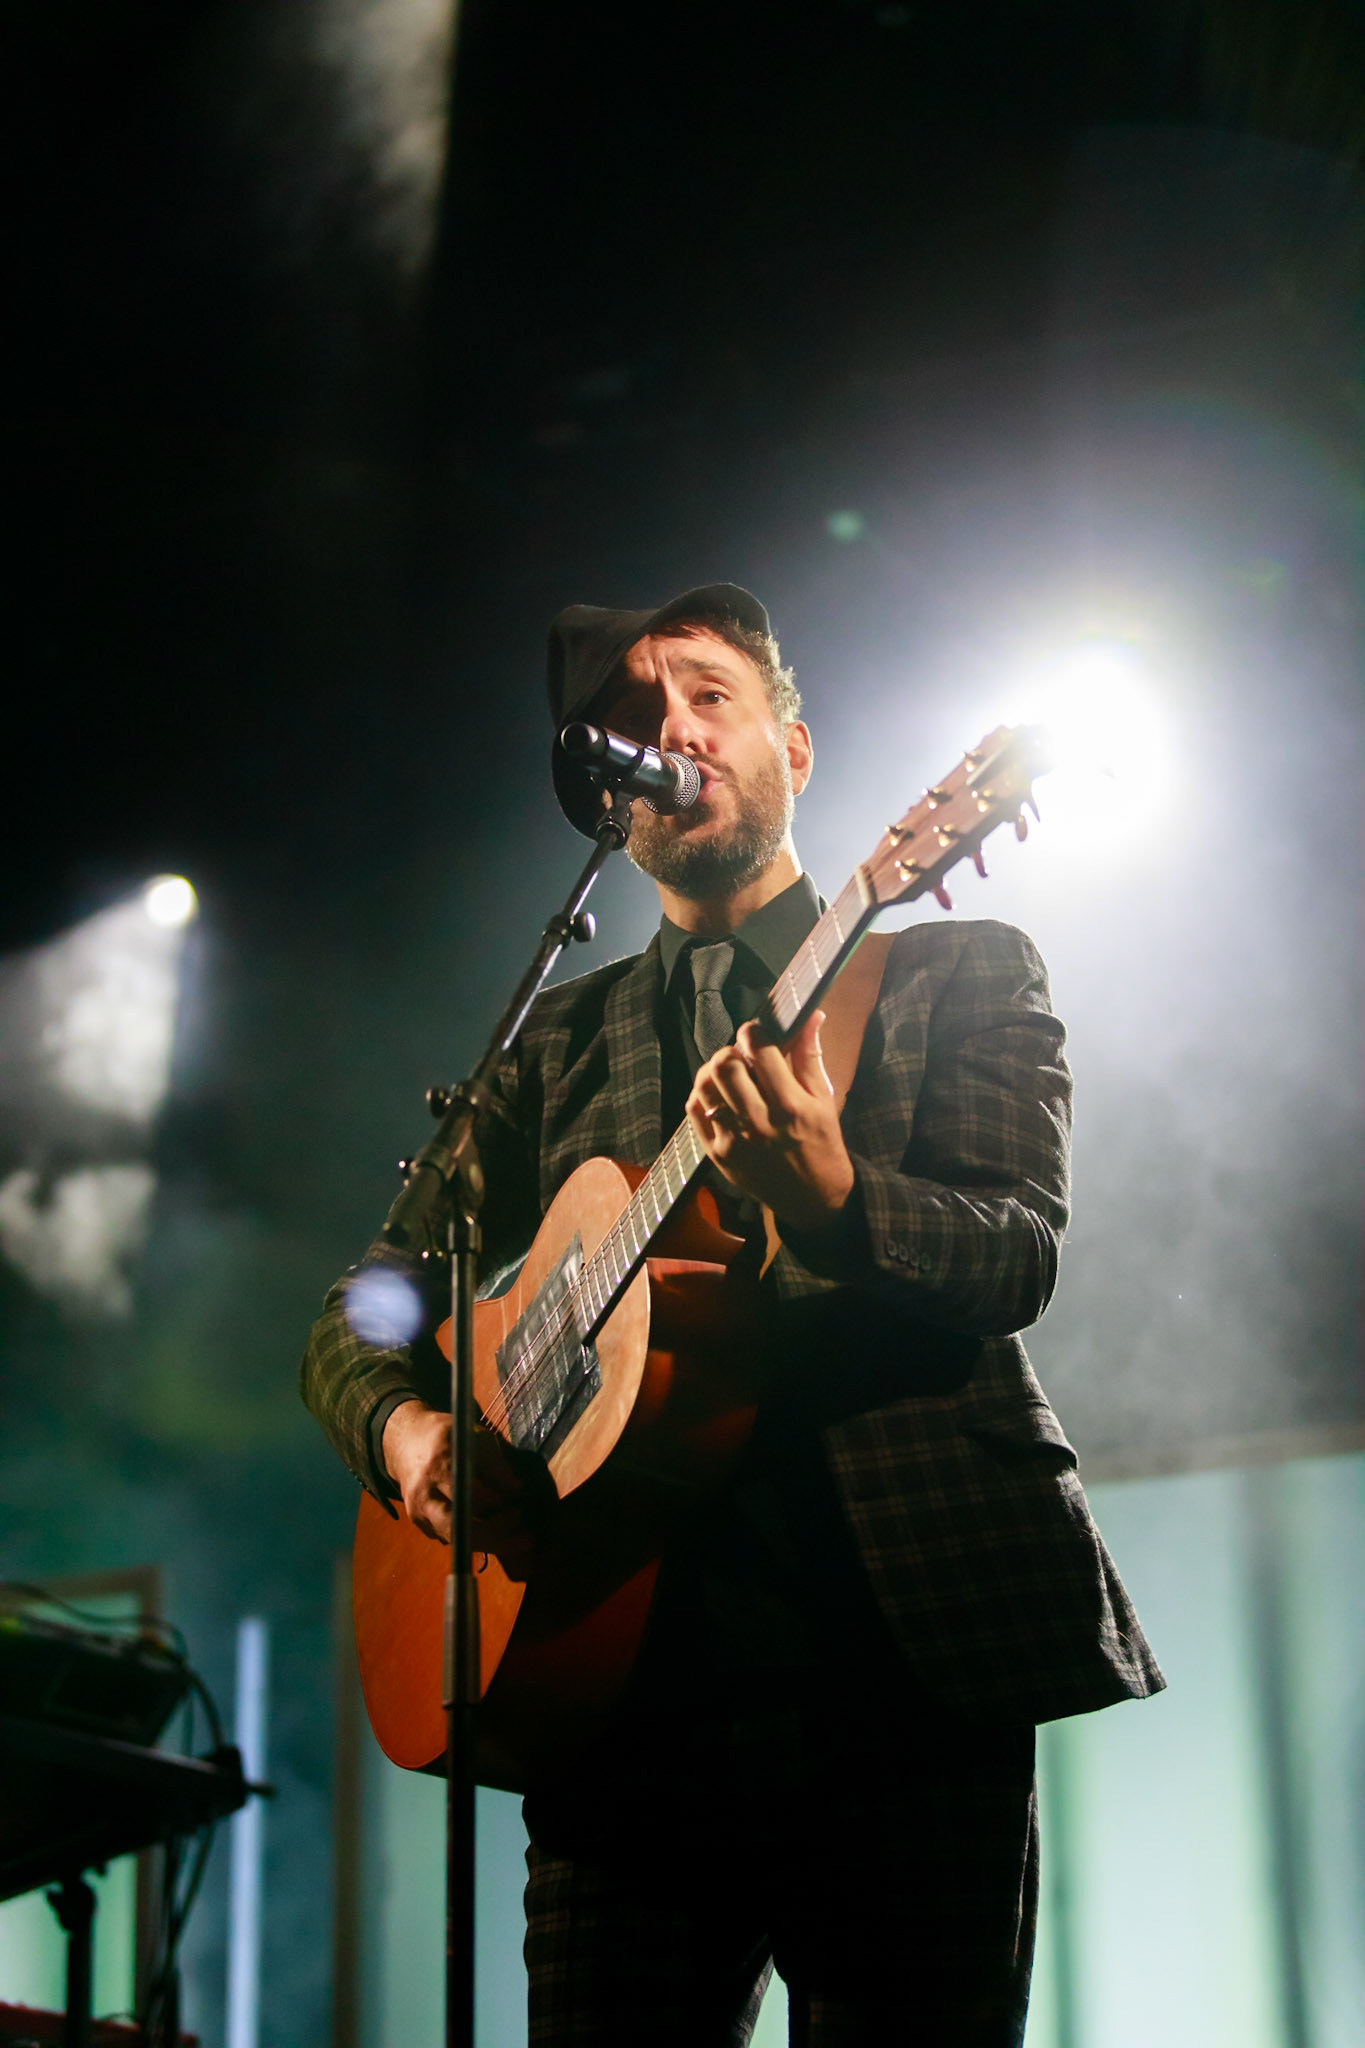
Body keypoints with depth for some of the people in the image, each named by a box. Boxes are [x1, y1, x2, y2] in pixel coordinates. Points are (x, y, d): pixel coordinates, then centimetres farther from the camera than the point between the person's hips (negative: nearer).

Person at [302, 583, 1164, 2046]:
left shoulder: (958, 975, 12)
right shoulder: (553, 1042, 20)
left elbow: (1019, 1252, -5)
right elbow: (361, 1312, 18)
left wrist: (829, 1195, -26)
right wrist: (406, 1428, -6)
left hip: (905, 1661, -2)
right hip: (624, 1665, 3)